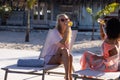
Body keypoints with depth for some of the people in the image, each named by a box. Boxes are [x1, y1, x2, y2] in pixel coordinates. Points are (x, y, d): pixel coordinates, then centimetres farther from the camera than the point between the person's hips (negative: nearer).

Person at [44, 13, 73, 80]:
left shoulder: (67, 32, 5)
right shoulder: (54, 32, -17)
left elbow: (67, 48, 2)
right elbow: (62, 44, -34)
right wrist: (67, 29, -31)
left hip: (58, 57, 5)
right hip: (50, 58, -5)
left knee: (69, 56, -28)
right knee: (65, 51, -32)